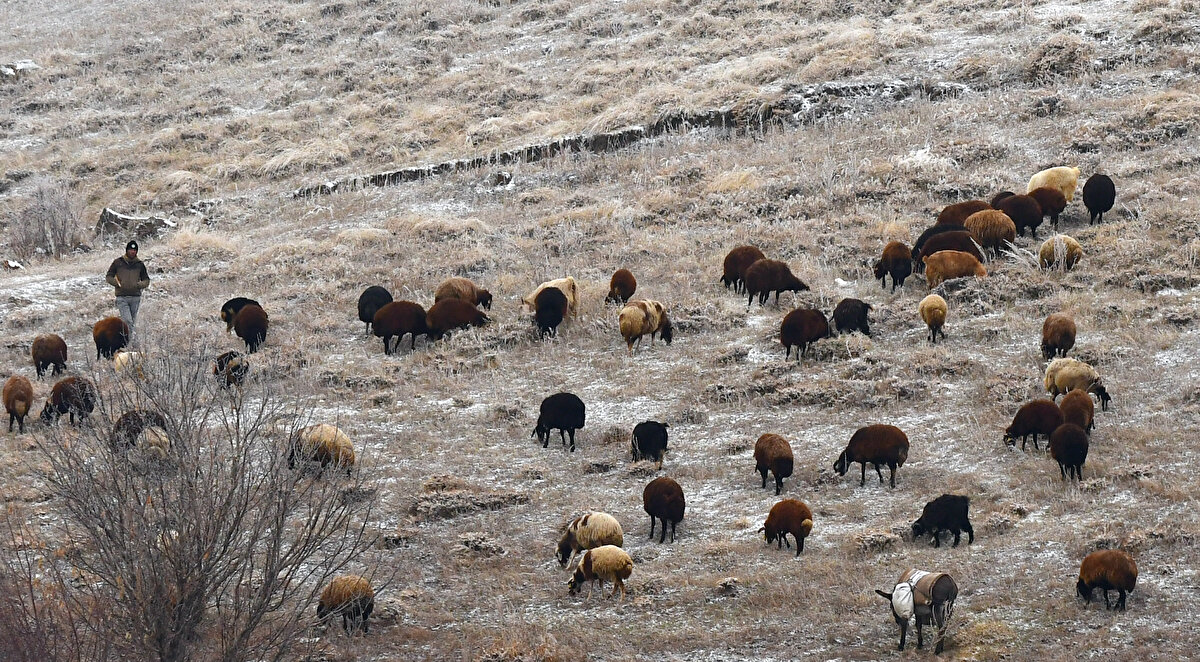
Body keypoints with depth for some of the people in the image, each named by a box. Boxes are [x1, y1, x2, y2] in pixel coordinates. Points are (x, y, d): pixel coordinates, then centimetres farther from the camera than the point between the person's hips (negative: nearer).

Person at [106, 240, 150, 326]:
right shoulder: (118, 262, 4)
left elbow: (146, 280, 16)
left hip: (135, 297, 3)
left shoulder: (140, 265, 10)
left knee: (132, 321, 7)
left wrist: (139, 285, -6)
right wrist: (118, 284, -9)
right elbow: (108, 277, 9)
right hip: (122, 297, -3)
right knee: (128, 321, -17)